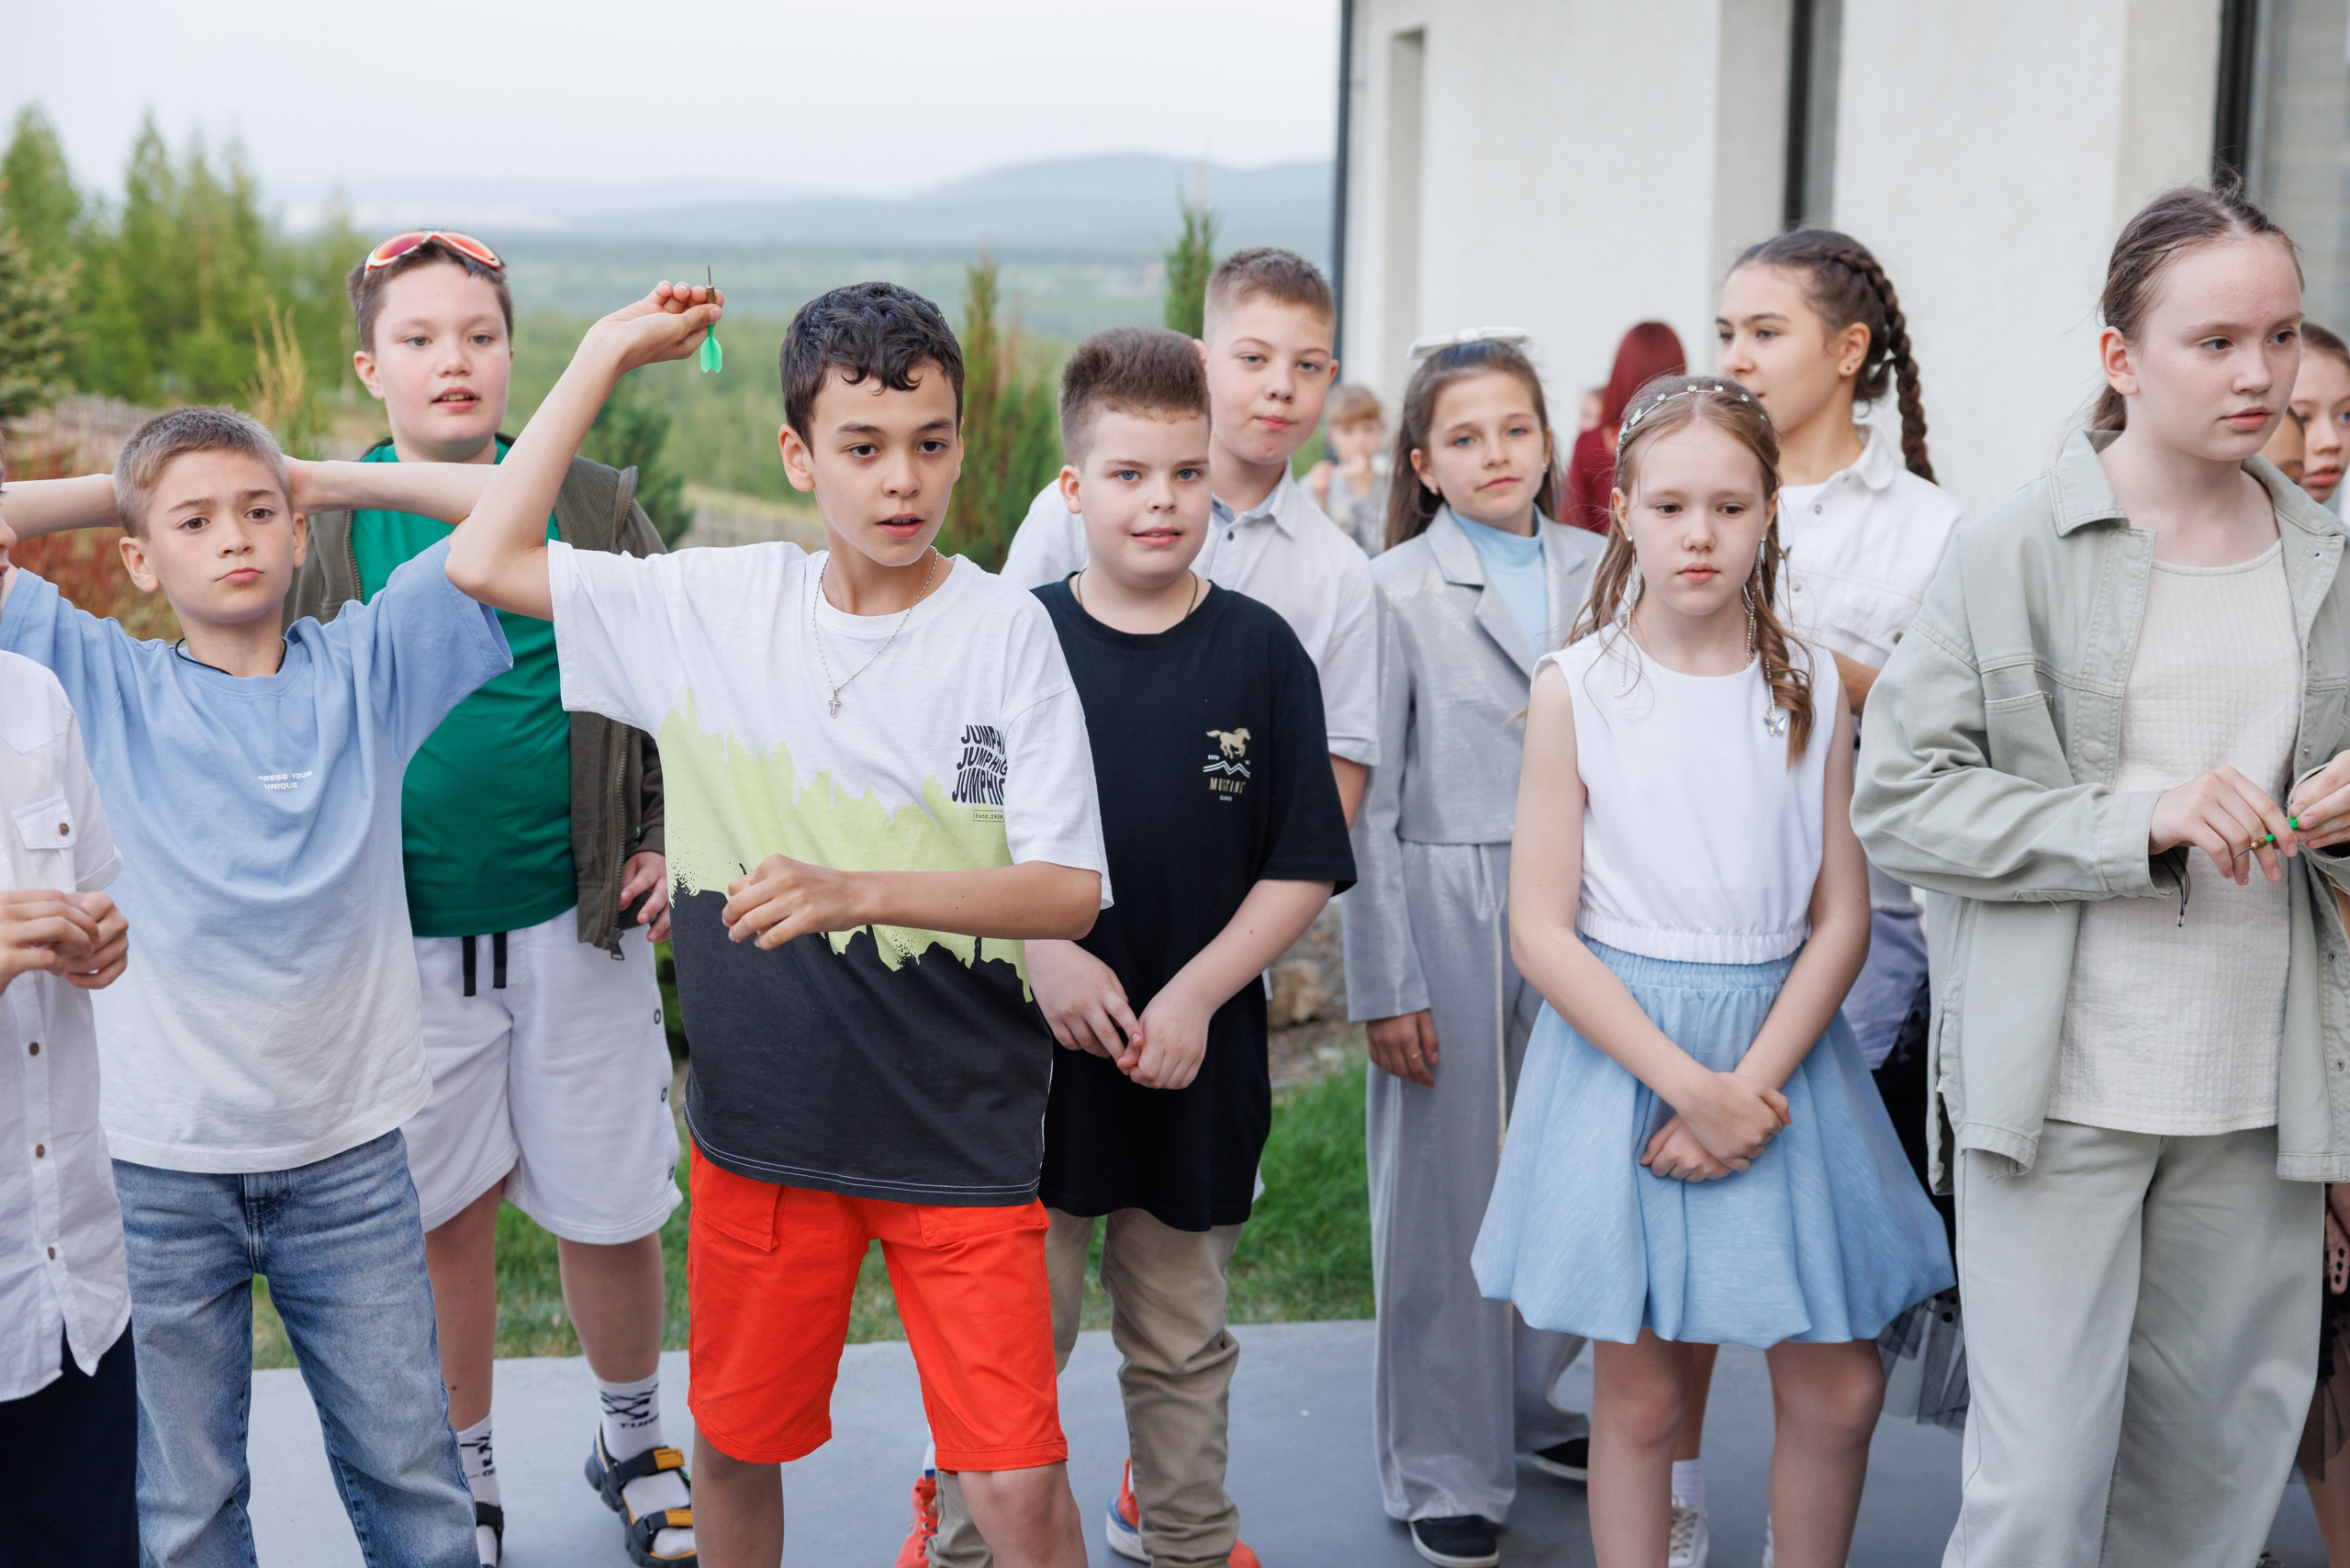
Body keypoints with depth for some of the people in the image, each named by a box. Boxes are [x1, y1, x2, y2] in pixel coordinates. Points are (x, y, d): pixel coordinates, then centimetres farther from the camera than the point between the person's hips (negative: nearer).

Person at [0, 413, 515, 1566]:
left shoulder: (367, 666, 1)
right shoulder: (101, 685, 0)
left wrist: (328, 480, 3)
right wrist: (114, 494, 2)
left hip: (349, 1155, 0)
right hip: (159, 1166, 0)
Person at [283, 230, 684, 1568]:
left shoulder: (592, 509, 2)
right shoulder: (317, 530, 1)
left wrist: (669, 842, 0)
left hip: (576, 920, 0)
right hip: (403, 935, 0)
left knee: (610, 1211, 9)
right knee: (442, 1218, 11)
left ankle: (637, 1442, 33)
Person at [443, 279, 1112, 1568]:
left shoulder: (1005, 631, -8)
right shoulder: (714, 607, 0)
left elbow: (1071, 890, -12)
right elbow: (485, 561, -2)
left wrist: (856, 890, -25)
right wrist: (604, 358, -1)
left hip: (959, 1128, -2)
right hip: (759, 1121, 3)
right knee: (734, 1443, 17)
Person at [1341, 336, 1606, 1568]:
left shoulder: (1600, 575, 7)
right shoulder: (1396, 592, -3)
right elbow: (1367, 803, -4)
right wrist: (1384, 986, -7)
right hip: (1448, 909, -3)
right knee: (1443, 1190, 3)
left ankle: (1524, 1404, 29)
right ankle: (1442, 1469, 18)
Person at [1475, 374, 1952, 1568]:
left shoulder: (1809, 690, 3)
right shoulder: (1575, 688, -5)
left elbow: (1842, 918, 1)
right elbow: (1542, 932, -8)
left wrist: (1752, 1084, -13)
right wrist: (1687, 1083, -15)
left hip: (1781, 1050, 3)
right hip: (1621, 1044, -2)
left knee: (1839, 1389, 4)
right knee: (1638, 1390, 5)